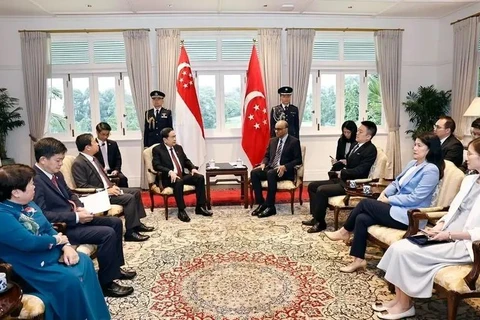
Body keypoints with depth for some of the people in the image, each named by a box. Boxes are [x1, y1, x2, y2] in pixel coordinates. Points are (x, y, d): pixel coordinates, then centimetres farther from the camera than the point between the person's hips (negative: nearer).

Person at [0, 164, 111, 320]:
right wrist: (57, 239, -12)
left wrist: (66, 246, -7)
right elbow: (29, 242, -31)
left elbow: (49, 228, 10)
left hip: (51, 253, 10)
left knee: (85, 262, -2)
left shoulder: (28, 204, 7)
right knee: (70, 279, -24)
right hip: (31, 266, -9)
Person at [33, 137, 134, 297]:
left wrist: (80, 207, -1)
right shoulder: (35, 181, -20)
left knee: (115, 222, 7)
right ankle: (105, 283, -7)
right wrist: (75, 217, -24)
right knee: (108, 233, -22)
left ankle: (115, 268, 19)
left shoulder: (56, 174, 9)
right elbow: (43, 215, -25)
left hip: (73, 217, 10)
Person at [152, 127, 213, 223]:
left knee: (200, 177, -17)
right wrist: (170, 172, -29)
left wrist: (193, 168, -3)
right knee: (178, 181, -38)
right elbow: (156, 166, -14)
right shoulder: (157, 149, -2)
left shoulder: (178, 147, 16)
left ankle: (200, 207, -11)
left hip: (182, 175, 6)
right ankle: (181, 211, -27)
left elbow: (186, 161, 19)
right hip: (168, 178, -6)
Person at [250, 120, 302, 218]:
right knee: (254, 172, -21)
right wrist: (263, 164, -3)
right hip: (270, 168, 6)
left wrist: (284, 167, -22)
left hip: (285, 171, -6)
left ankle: (270, 207, -29)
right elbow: (267, 156, 20)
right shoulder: (272, 141, 17)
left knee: (271, 173, -37)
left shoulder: (294, 141, -2)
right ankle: (261, 203, -17)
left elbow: (298, 160, -8)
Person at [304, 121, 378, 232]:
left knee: (321, 190, -26)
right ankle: (316, 217, 7)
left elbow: (360, 171, -22)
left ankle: (320, 222, -10)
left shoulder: (370, 150, -13)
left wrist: (342, 172, -15)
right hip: (342, 179, 10)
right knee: (312, 185, 4)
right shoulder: (356, 145, 14)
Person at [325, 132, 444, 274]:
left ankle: (345, 232, 5)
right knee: (361, 218, -14)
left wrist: (388, 200, -13)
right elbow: (396, 183, 19)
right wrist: (384, 193, -1)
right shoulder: (412, 163, 15)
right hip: (397, 208, 8)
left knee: (365, 203, -15)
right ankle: (358, 260, -6)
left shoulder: (431, 170, -12)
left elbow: (414, 198, -19)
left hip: (408, 216, -8)